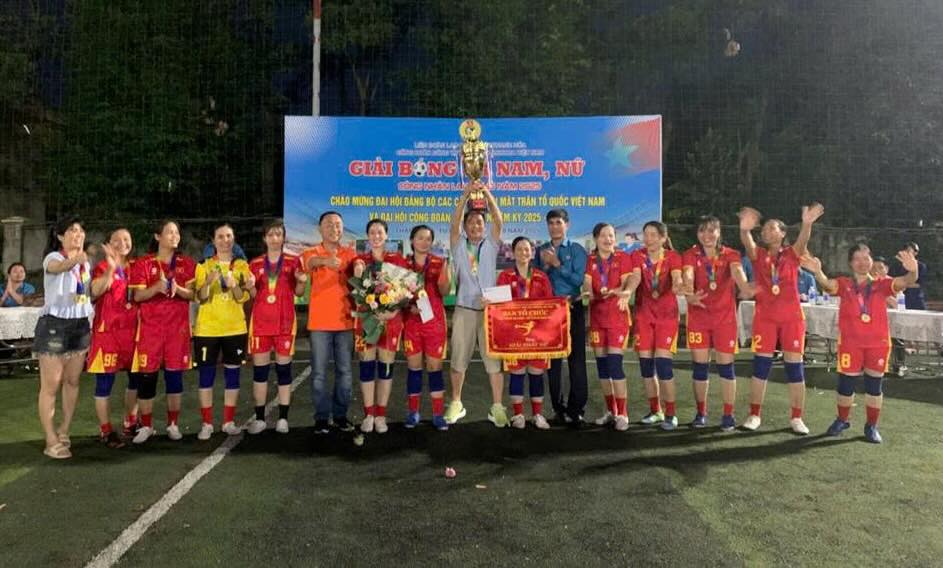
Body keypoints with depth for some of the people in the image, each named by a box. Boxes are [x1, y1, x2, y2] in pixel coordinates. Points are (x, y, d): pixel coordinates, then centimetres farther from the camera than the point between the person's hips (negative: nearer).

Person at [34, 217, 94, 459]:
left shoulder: (86, 262, 10)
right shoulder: (52, 258, -11)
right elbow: (60, 267, -37)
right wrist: (75, 260, -58)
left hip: (80, 326, 6)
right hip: (54, 325, -6)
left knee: (72, 382, 12)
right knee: (51, 386, -2)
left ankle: (63, 433, 26)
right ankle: (51, 442, 3)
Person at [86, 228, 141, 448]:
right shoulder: (102, 267, -3)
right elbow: (96, 291, -24)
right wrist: (111, 267, -34)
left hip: (132, 328, 5)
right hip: (108, 329, -5)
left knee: (137, 376, 11)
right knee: (105, 380, -1)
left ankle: (131, 423, 27)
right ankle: (105, 430, 8)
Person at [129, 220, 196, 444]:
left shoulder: (187, 263, 7)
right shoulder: (143, 263, 0)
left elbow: (193, 294, 3)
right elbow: (137, 295, -5)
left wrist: (177, 289, -17)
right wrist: (157, 287, -23)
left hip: (178, 326, 2)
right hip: (150, 326, -2)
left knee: (175, 374, 4)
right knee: (147, 375, -1)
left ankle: (173, 424, 15)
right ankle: (146, 426, 12)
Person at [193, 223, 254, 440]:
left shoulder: (242, 265, 5)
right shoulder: (204, 265, 3)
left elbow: (243, 298, -3)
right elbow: (200, 298, -5)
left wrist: (234, 285, -23)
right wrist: (208, 282, -23)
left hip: (235, 328, 1)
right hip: (207, 329, -1)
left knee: (232, 374, 4)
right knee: (206, 375, 1)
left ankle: (229, 422, 13)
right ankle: (207, 423, 9)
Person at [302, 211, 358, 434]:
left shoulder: (350, 254, 8)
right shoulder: (312, 253, 0)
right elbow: (311, 262, -25)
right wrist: (326, 260, -48)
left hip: (345, 321, 2)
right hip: (319, 322, -2)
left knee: (344, 372, 8)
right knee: (319, 373, 2)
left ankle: (340, 415, 20)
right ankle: (321, 417, 13)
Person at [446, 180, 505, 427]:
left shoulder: (491, 244, 10)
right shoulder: (459, 245, 10)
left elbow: (498, 221, -5)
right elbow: (454, 223, -7)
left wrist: (487, 193, -16)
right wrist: (465, 194, -18)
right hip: (464, 309, 1)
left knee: (494, 359, -2)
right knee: (458, 359, 6)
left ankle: (497, 407, 5)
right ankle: (456, 404, 20)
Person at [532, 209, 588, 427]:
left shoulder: (576, 249, 2)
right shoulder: (541, 250, 11)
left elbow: (579, 279, -8)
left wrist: (557, 264, -13)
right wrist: (545, 265, -10)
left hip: (573, 308, -3)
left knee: (576, 357, -4)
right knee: (553, 358, 6)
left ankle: (576, 409, 2)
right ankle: (558, 407, 17)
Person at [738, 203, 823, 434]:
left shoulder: (792, 254, 4)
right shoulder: (758, 254, 4)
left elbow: (802, 241, -18)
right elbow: (748, 244, -19)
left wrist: (807, 223, -41)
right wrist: (745, 229, -43)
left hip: (792, 318, 0)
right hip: (765, 317, 0)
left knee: (794, 366, 2)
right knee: (760, 365, 2)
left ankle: (796, 418, 14)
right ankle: (754, 415, 12)